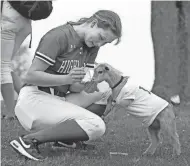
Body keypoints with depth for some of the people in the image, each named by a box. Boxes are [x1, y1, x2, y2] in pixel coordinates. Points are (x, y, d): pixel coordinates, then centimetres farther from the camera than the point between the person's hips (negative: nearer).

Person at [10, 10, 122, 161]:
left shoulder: (92, 46, 9)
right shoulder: (59, 36, -14)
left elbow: (76, 87, 3)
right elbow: (31, 76, -18)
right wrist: (67, 79, -29)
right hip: (35, 98, -8)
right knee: (97, 126, -23)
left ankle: (65, 137, 3)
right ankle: (30, 140, -22)